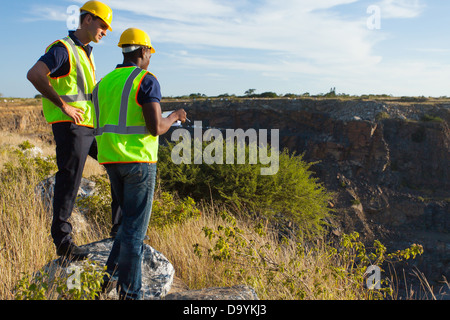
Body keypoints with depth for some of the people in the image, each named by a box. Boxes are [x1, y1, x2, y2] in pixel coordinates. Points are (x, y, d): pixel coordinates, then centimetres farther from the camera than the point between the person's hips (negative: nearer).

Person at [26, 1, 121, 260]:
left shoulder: (87, 54, 20)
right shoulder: (63, 49, -8)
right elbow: (34, 75, -24)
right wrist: (64, 105, -21)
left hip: (91, 126, 9)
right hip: (70, 126, -9)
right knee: (69, 182, -3)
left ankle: (120, 225, 14)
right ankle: (63, 242, 8)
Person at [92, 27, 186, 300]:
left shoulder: (104, 83, 14)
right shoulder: (146, 80, -9)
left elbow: (100, 129, 17)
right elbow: (156, 128, -18)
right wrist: (175, 117, 3)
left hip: (111, 161, 7)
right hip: (138, 160, -7)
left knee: (131, 219, 21)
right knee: (136, 226, 0)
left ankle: (111, 278, 17)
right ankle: (129, 293, 6)